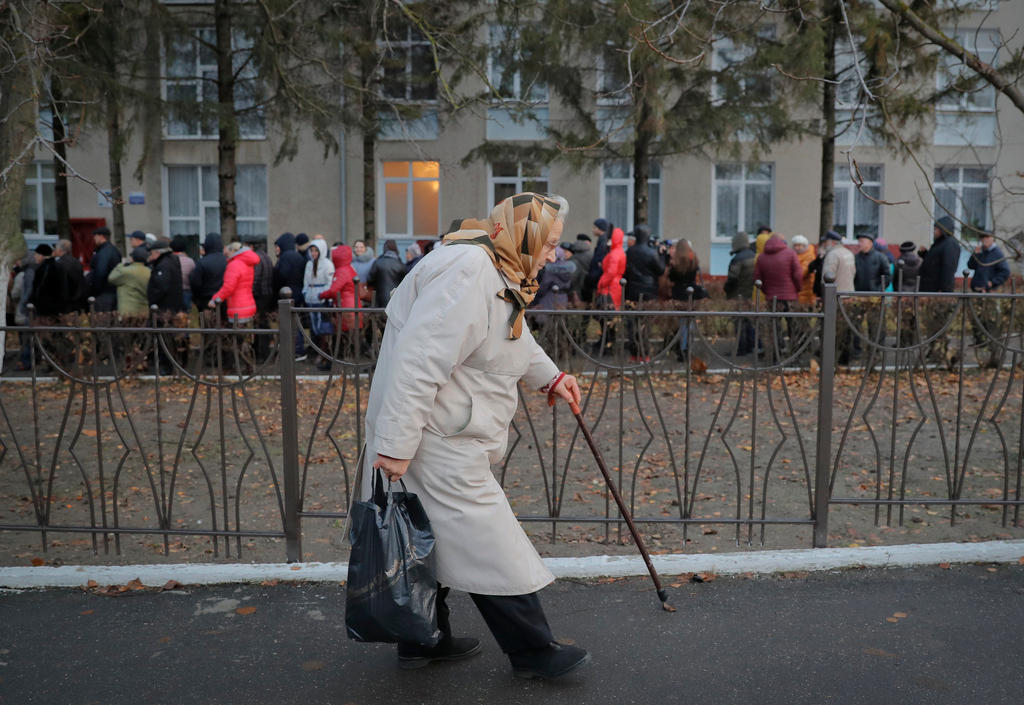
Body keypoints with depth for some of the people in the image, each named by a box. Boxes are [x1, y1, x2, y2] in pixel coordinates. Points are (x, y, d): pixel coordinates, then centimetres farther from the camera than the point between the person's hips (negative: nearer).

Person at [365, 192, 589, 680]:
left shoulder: (499, 274, 14)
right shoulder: (468, 269, -23)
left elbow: (516, 340, 33)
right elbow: (419, 360, -28)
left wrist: (550, 377, 24)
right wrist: (395, 445, -28)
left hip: (444, 437, 11)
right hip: (434, 439, -11)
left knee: (438, 540, 20)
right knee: (490, 547, -1)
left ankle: (424, 642, 35)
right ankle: (533, 653, 14)